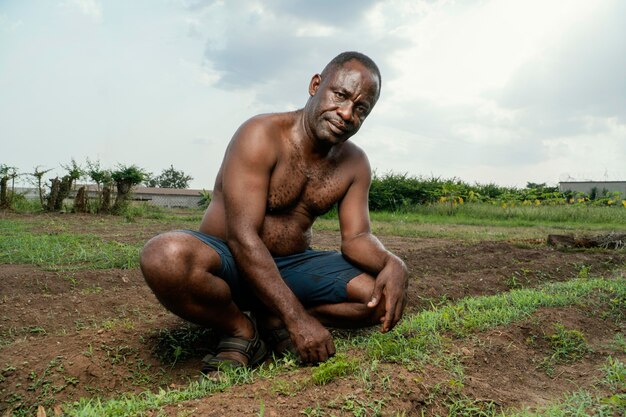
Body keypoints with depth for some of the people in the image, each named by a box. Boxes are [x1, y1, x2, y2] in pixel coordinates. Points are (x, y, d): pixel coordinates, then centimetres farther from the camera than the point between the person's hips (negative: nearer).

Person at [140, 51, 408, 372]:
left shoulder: (355, 164, 2)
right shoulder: (261, 136, -19)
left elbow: (356, 237, -1)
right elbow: (242, 236, -26)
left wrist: (392, 263, -26)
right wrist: (297, 317, -30)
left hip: (293, 266, 5)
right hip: (229, 260, -4)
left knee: (387, 296, -12)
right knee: (166, 256, -37)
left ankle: (272, 320, -6)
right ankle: (242, 330, -10)